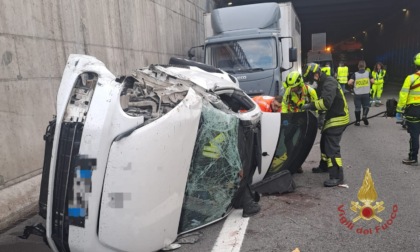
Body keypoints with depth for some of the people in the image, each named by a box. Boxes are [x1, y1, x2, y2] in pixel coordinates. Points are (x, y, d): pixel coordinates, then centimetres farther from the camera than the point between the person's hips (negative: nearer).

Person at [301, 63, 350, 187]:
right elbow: (322, 101, 17)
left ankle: (337, 176, -10)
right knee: (324, 143, 22)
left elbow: (326, 102, -34)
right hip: (331, 118, 11)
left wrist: (309, 105, -26)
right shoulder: (322, 84, 12)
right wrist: (321, 116, 6)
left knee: (331, 147, -13)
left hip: (338, 118, -11)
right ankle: (324, 165, 41)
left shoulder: (329, 83, -21)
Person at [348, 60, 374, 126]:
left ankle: (358, 121, 12)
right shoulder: (368, 73, -2)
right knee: (366, 106, 16)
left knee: (357, 108, 8)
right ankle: (364, 116, -10)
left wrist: (353, 85, 6)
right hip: (366, 93, 1)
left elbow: (349, 83, -15)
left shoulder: (355, 74, -5)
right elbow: (372, 81, -4)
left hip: (357, 94, -1)